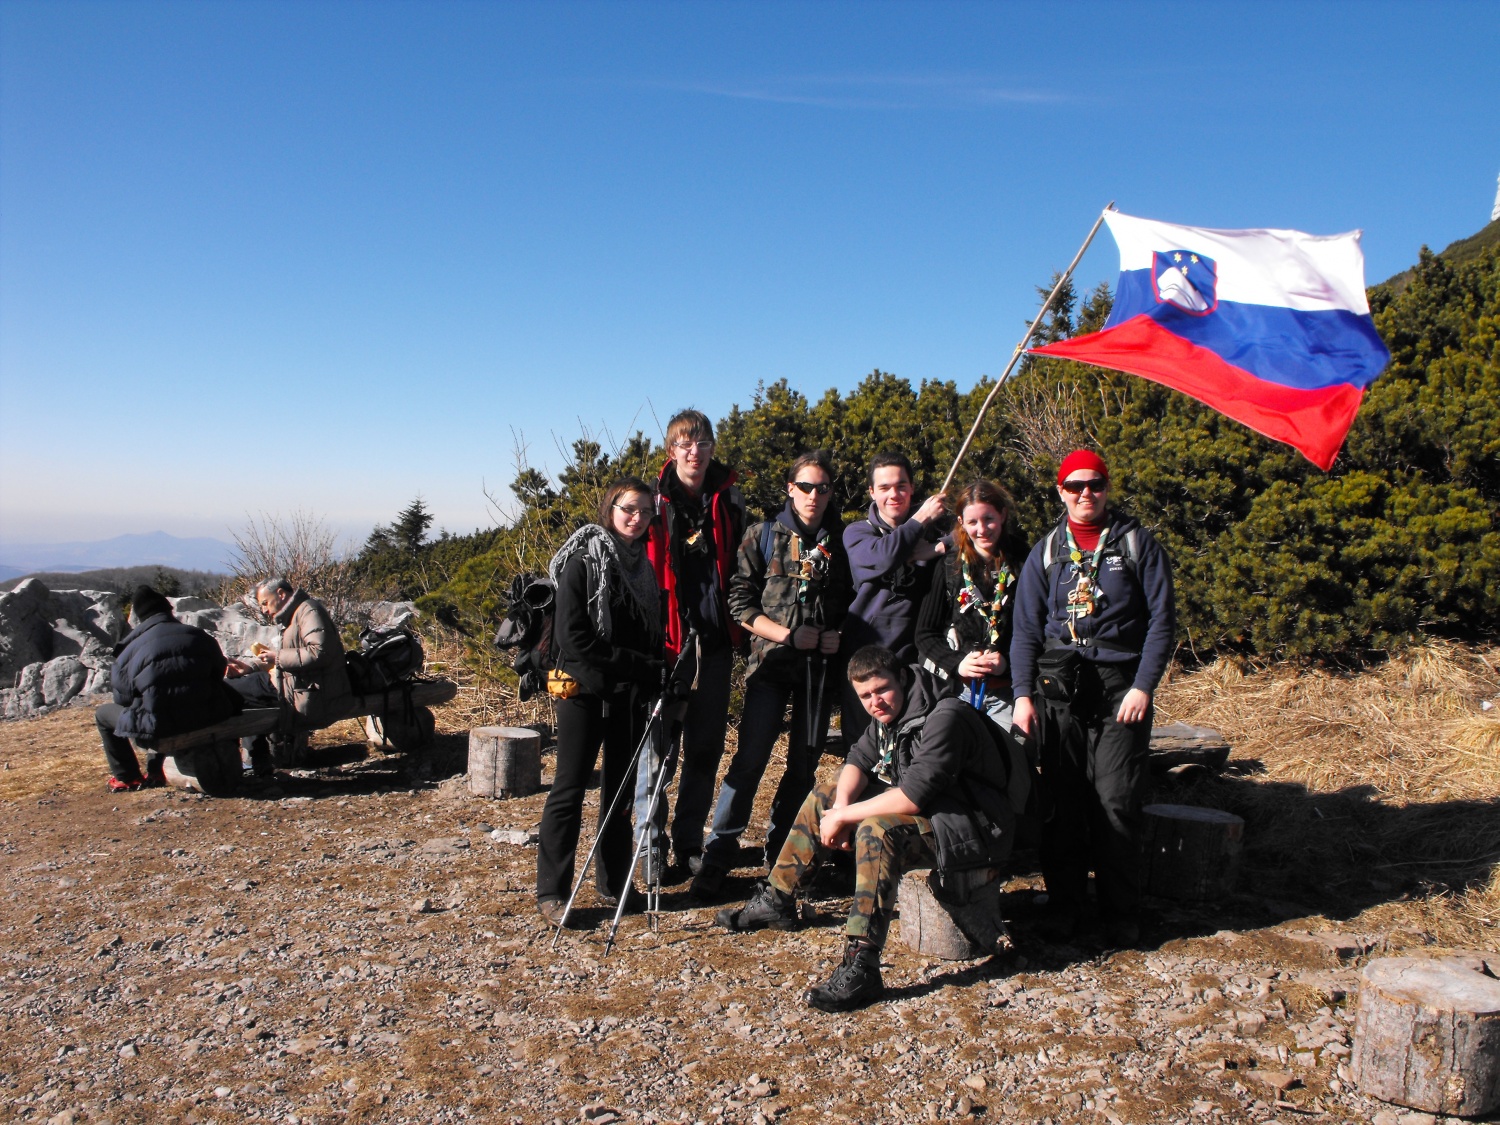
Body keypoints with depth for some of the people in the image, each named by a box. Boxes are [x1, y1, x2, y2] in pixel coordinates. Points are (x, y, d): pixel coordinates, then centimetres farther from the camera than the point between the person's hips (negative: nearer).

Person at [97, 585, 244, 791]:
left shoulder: (132, 649, -1)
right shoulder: (200, 636, 7)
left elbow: (123, 698, 5)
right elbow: (219, 672, 16)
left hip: (160, 727, -3)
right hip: (206, 719, 4)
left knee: (103, 714, 22)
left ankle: (127, 778, 28)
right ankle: (155, 772, 42)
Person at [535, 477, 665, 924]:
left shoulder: (645, 563, 10)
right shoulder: (584, 559, -8)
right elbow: (572, 636, -16)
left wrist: (653, 678, -2)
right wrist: (638, 665, -16)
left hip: (631, 694, 6)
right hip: (584, 690, -6)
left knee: (622, 788, 11)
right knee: (570, 788, -1)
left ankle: (613, 883, 23)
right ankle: (551, 891, 8)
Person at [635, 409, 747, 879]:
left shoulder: (728, 500, 8)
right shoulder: (654, 502, 0)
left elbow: (739, 567, 14)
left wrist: (738, 628, 7)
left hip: (714, 644, 3)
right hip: (664, 643, -3)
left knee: (706, 748, 9)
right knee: (657, 745, -1)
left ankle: (690, 846, 21)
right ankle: (652, 847, 11)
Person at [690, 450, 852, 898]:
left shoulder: (842, 543, 9)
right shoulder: (763, 536, 3)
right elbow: (741, 602, -2)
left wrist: (841, 636, -5)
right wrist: (788, 634, -11)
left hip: (821, 666, 3)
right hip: (772, 662, -2)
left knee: (804, 765, 8)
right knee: (749, 759, -9)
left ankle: (781, 853, 22)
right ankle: (718, 854, 1)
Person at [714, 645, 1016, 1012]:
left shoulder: (945, 717, -24)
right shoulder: (889, 713, 5)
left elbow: (914, 796, -31)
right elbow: (859, 759, 4)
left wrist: (845, 816, -23)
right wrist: (841, 807, -17)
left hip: (970, 827, -10)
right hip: (922, 810, 10)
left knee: (877, 829, -36)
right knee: (823, 798, 9)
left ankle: (860, 968, -38)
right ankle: (775, 900, 19)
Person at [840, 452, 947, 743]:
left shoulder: (931, 532, 13)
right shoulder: (857, 532, 6)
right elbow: (881, 557, -15)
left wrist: (939, 549, -16)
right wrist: (919, 520, -8)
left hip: (913, 656, 1)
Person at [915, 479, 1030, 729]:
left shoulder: (1024, 567, 1)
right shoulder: (948, 568, 6)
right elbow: (925, 634, 8)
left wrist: (1008, 662, -12)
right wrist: (957, 662, -8)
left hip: (1007, 692, -1)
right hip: (957, 690, 1)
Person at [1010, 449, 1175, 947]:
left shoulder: (1137, 543, 5)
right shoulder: (1045, 551, 11)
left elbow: (1162, 620, 1)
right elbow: (1026, 628, 10)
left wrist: (1142, 687, -8)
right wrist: (1023, 693, -1)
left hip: (1119, 686, -2)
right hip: (1057, 687, 2)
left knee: (1117, 804, -4)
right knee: (1061, 802, 4)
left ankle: (1121, 917, 9)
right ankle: (1064, 906, 17)